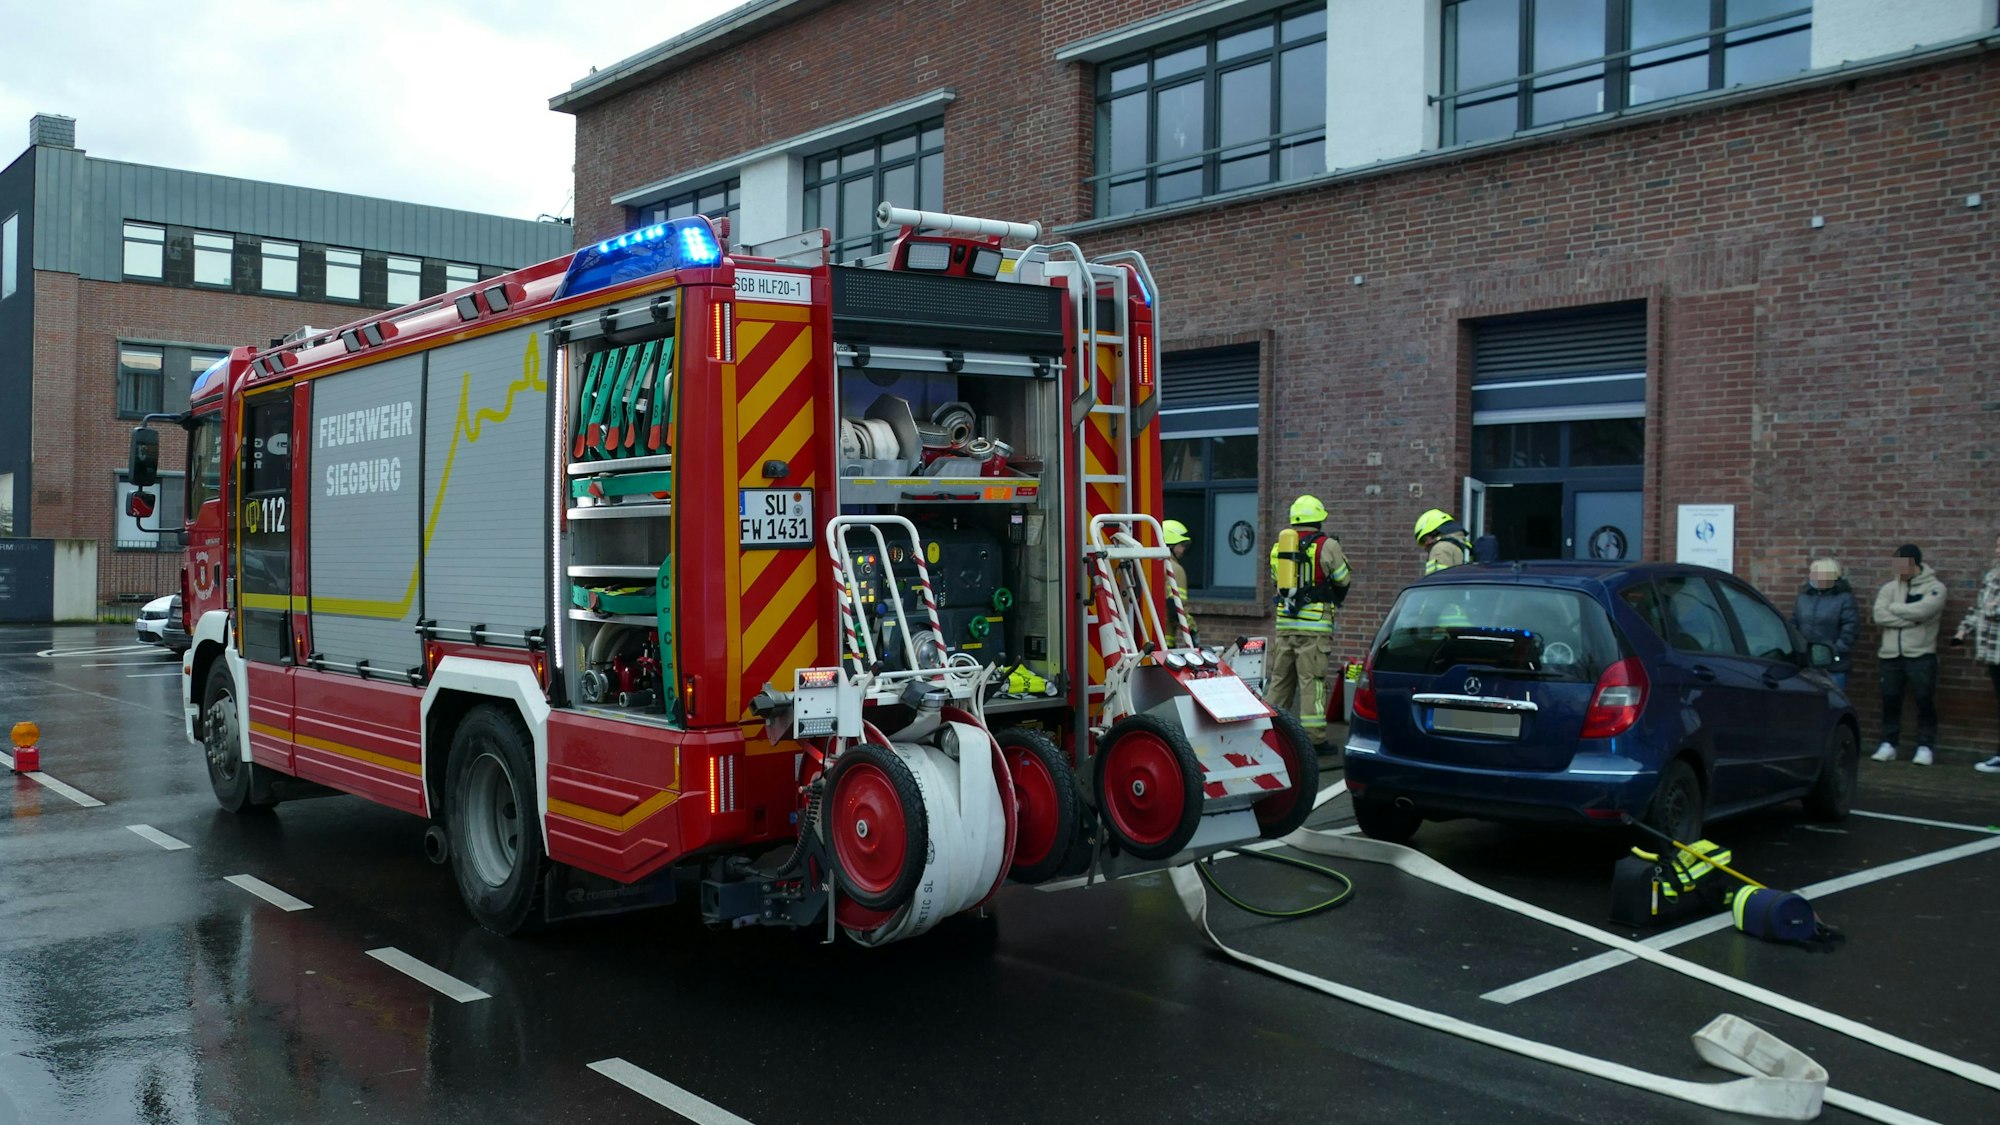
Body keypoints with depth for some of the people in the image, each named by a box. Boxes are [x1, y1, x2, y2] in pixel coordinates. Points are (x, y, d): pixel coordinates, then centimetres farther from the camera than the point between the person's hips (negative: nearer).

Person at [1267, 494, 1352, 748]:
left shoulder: (1279, 546, 10)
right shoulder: (1327, 546, -7)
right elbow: (1344, 580, 0)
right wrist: (1341, 557, 18)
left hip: (1285, 622, 5)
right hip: (1315, 625, -5)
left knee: (1280, 678, 13)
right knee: (1312, 680, -4)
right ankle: (1313, 737, -4)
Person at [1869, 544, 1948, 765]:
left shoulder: (1934, 587, -1)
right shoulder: (1890, 587, 10)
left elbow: (1923, 610, -20)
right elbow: (1879, 615, -4)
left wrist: (1894, 608, -5)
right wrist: (1911, 619, -13)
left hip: (1921, 655, -4)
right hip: (1891, 655, 4)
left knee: (1925, 701, -1)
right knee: (1890, 700, 7)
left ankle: (1924, 747, 8)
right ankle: (1888, 745, 16)